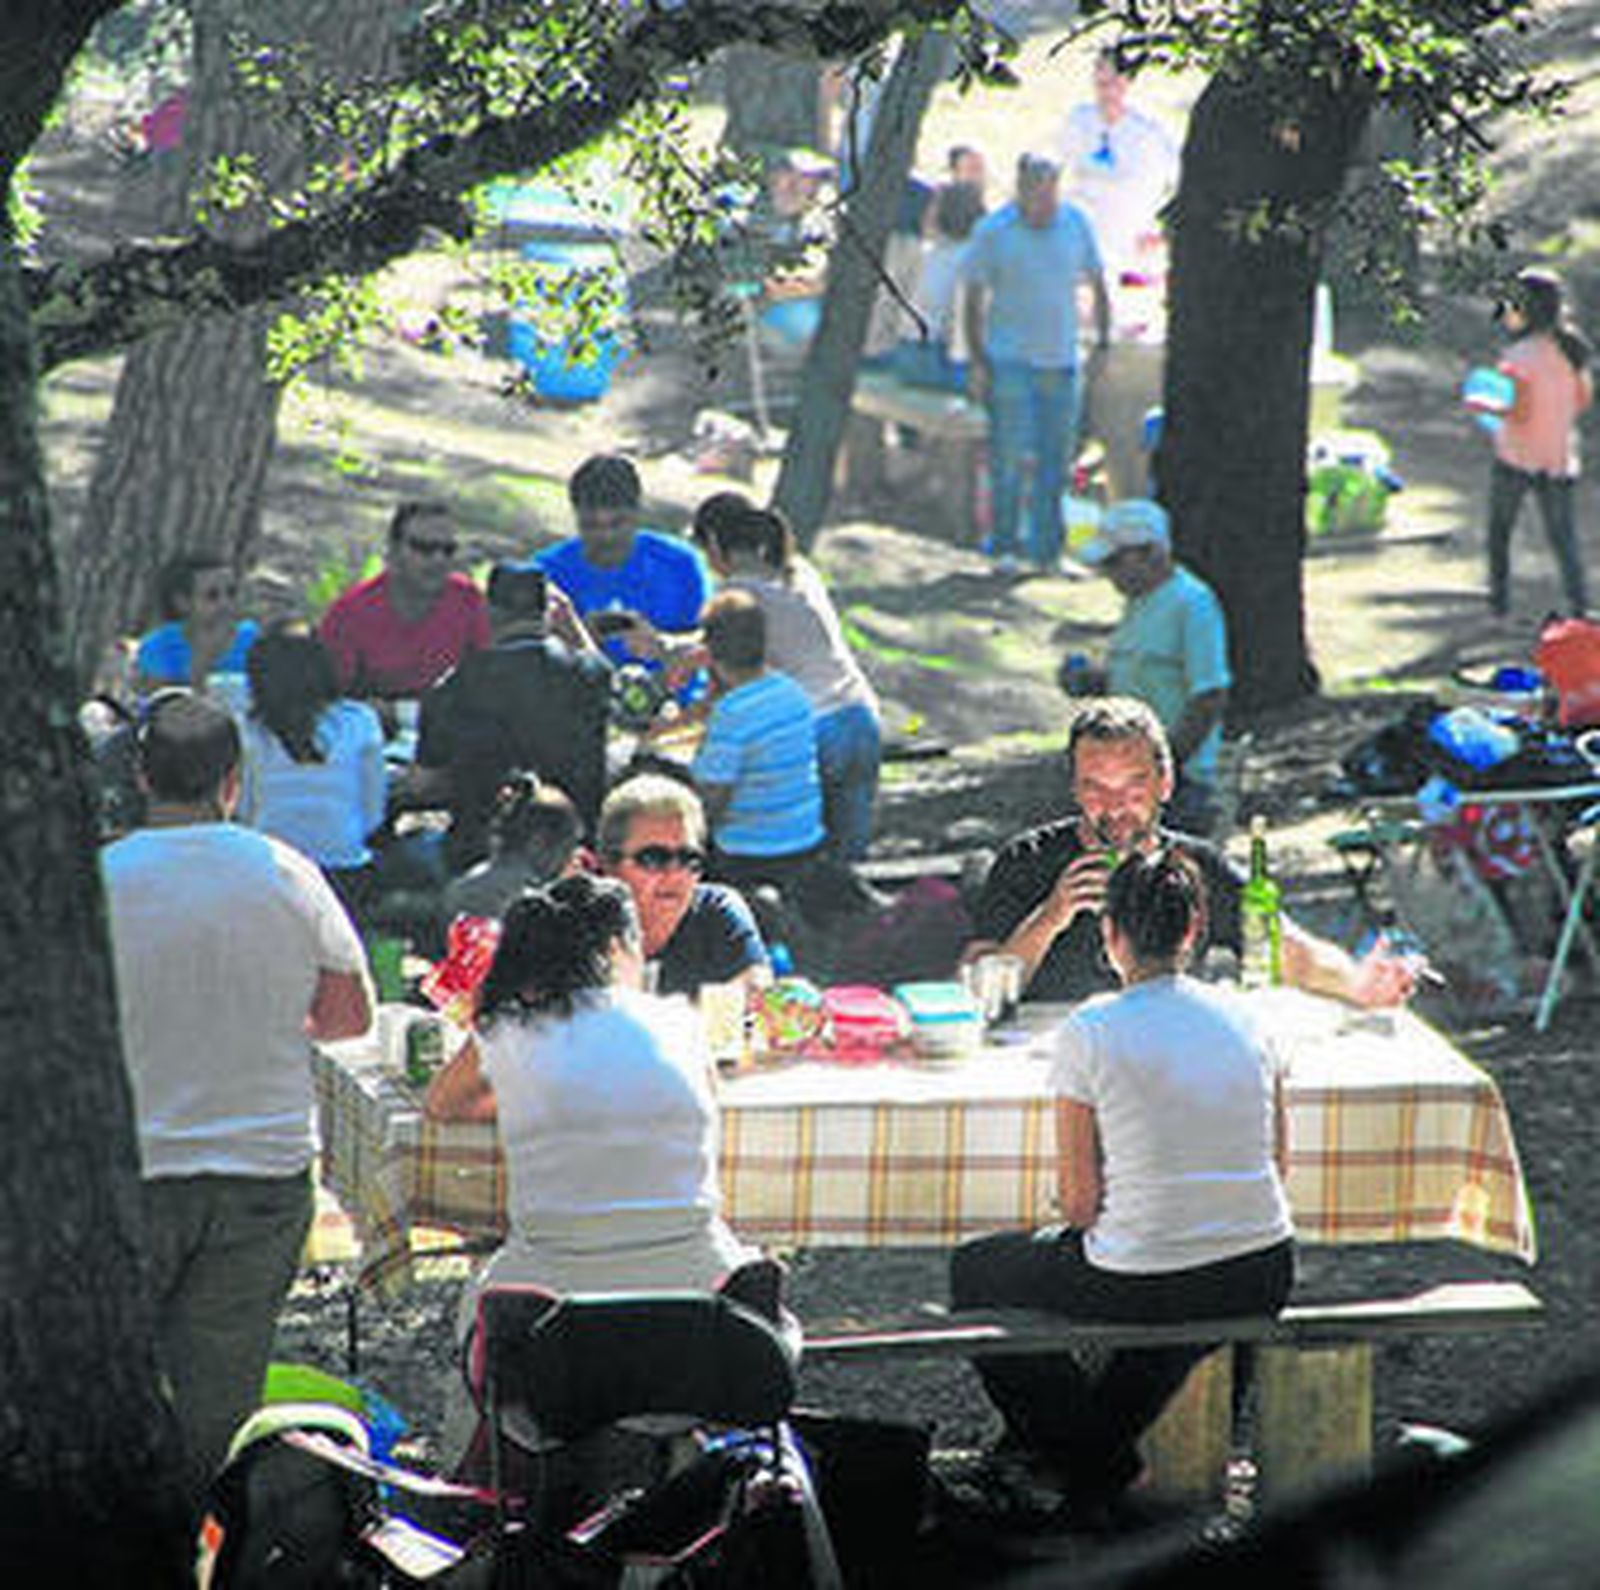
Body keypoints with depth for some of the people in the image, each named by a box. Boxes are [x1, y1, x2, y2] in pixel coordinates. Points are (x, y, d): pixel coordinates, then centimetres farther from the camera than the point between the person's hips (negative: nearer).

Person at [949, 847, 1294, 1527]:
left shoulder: (1088, 1033, -12)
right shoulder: (1245, 1016, 2)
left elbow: (1081, 1201, -7)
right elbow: (1277, 1164, 10)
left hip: (1146, 1291, -5)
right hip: (1264, 1279, 5)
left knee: (975, 1270, 23)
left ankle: (1092, 1462, 23)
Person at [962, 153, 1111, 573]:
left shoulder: (1075, 222, 7)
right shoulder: (992, 231, -3)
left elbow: (1096, 284, 17)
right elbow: (975, 299, 0)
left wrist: (1102, 342, 9)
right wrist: (977, 360, -6)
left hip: (1061, 360, 4)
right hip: (1010, 360, -4)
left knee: (1057, 459, 5)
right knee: (1009, 456, -7)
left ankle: (1047, 552, 12)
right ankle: (1004, 548, 1)